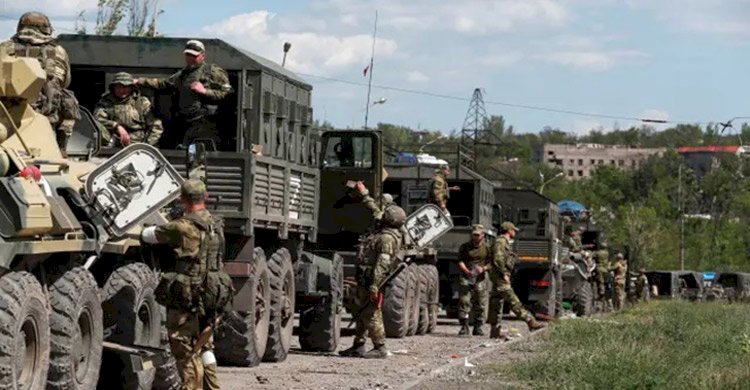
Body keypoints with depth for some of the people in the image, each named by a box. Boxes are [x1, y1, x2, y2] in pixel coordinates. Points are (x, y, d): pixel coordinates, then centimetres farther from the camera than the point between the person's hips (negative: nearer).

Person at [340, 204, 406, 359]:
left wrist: (374, 285, -27)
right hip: (365, 281, 11)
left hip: (370, 282, -11)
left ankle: (380, 348, -6)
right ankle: (358, 346, 22)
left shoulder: (387, 238, -17)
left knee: (370, 314, -10)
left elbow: (382, 264, -23)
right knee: (361, 313, 15)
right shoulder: (385, 235, 16)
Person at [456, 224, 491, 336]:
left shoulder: (486, 248, 7)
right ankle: (464, 326, -9)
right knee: (464, 301, -11)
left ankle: (478, 327, 10)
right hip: (465, 278, -1)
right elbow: (460, 261, -1)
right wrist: (467, 271, -20)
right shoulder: (465, 247, 6)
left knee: (479, 303, 2)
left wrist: (483, 268, -14)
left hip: (479, 279, 1)